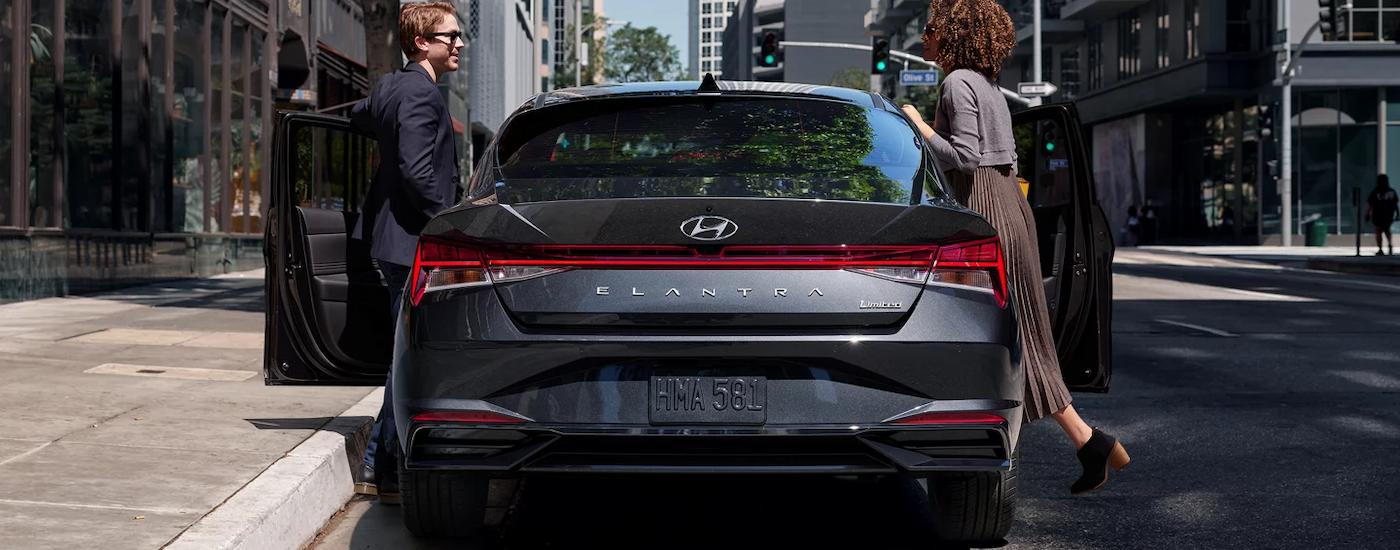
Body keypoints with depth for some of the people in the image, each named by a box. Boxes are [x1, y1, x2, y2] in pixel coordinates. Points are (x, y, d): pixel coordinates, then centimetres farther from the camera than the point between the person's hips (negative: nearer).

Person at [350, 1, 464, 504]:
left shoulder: (390, 87, 14)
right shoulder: (422, 92, -16)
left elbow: (358, 117, 36)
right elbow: (417, 172, -24)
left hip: (391, 238, 10)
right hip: (413, 242, -10)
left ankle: (377, 466, 23)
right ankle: (390, 474, -2)